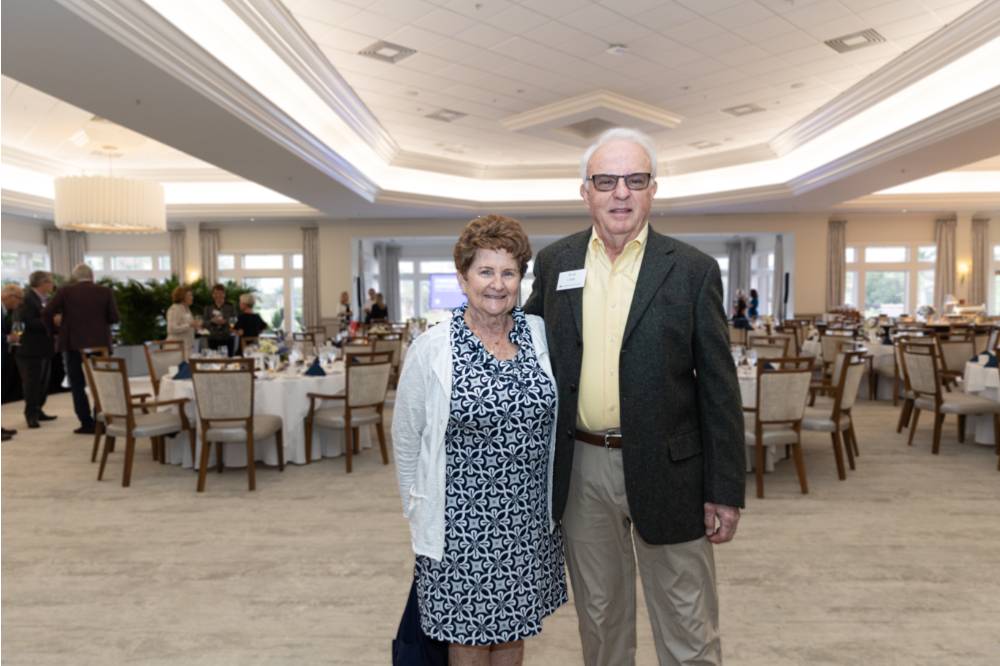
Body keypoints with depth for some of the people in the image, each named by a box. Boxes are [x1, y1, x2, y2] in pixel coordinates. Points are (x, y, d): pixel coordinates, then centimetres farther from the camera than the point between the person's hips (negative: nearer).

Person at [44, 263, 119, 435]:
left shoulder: (66, 291, -2)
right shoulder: (105, 292, 0)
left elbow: (47, 313, -5)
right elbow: (114, 318, -2)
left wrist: (54, 327, 13)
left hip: (73, 343, -1)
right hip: (100, 343, 1)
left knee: (78, 385, 6)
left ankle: (87, 424, 3)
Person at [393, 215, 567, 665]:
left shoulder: (541, 335, -2)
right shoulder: (431, 350, -11)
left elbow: (554, 420, 9)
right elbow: (406, 439, -1)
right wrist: (420, 511, 5)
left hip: (529, 517, 3)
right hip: (461, 520, -3)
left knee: (513, 629, 19)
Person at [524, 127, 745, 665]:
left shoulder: (692, 270, -5)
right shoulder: (553, 263, 3)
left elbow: (719, 388, -5)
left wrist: (725, 491, -6)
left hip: (666, 469, -2)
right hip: (581, 468, 3)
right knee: (599, 618, 21)